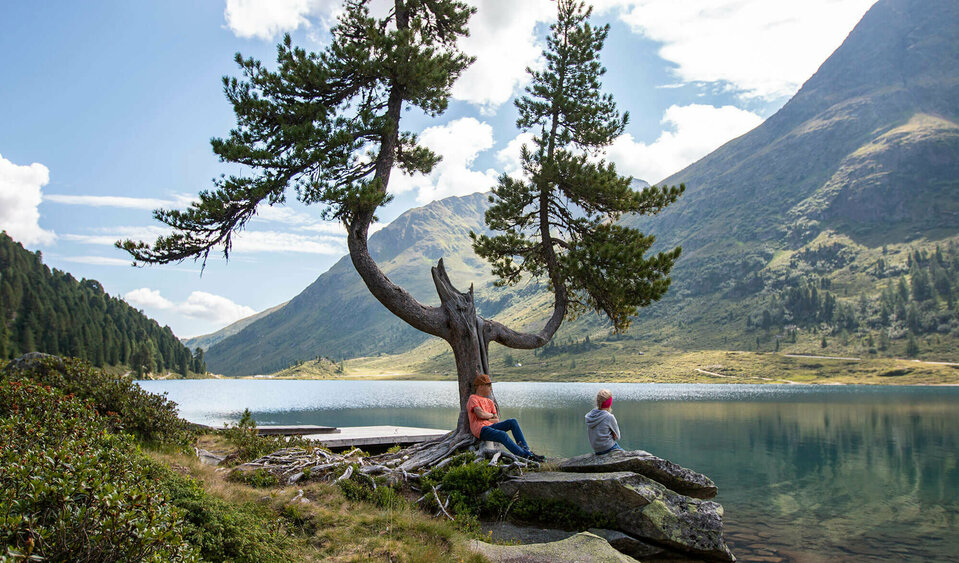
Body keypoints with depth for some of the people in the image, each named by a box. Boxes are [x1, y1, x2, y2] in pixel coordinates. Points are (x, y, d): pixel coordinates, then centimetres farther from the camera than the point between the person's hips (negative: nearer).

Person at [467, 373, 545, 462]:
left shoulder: (489, 402, 24)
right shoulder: (473, 398, 0)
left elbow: (497, 420, 15)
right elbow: (481, 414, -18)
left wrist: (487, 418, -5)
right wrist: (491, 415, 2)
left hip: (490, 426, 8)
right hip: (480, 429, -8)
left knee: (512, 422, -11)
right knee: (503, 435, -32)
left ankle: (525, 450, -21)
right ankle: (526, 455, -41)